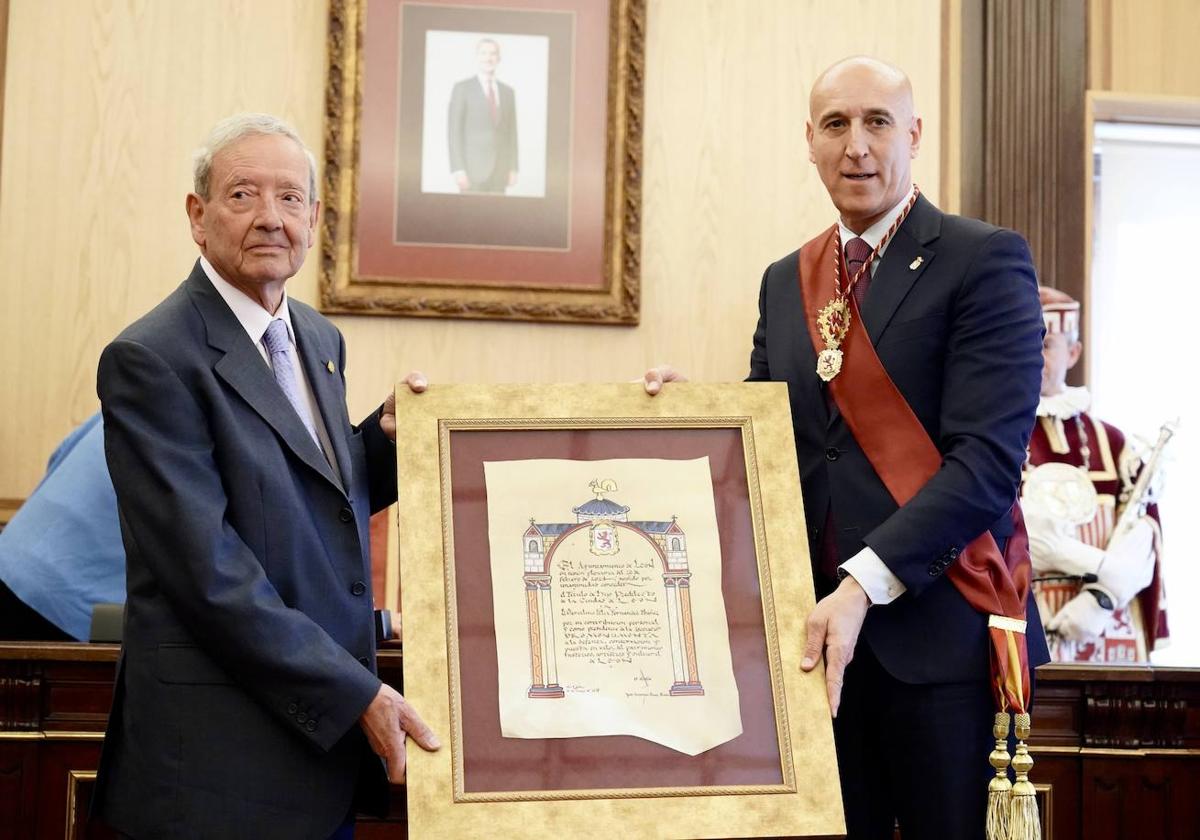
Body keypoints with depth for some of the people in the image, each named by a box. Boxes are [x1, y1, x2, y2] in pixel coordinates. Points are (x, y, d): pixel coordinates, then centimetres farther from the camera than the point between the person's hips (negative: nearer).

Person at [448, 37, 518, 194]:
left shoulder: (508, 92, 14)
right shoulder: (462, 88, -1)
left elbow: (511, 133, 14)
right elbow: (455, 132, -6)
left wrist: (513, 169, 5)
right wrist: (458, 169, -14)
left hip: (500, 171, 4)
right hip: (473, 168, -4)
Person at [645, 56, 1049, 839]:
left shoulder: (985, 261, -5)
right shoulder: (784, 282, 14)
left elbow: (986, 457, -14)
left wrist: (867, 583, -22)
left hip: (940, 626, -5)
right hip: (815, 625, 5)